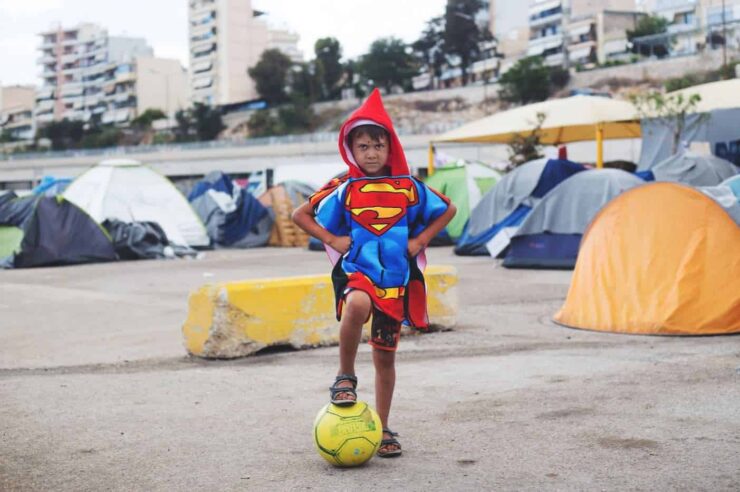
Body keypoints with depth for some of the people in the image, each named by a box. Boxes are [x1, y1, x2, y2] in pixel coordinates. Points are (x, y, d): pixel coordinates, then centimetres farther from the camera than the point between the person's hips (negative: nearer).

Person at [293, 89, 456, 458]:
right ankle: (345, 378, -18)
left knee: (385, 356, 7)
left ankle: (383, 429, 21)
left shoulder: (408, 188, 2)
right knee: (358, 304, -38)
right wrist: (331, 239, -5)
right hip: (356, 272, -2)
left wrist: (420, 240, 4)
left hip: (396, 279, 2)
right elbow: (300, 214, 5)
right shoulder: (343, 189, -2)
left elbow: (447, 210, 14)